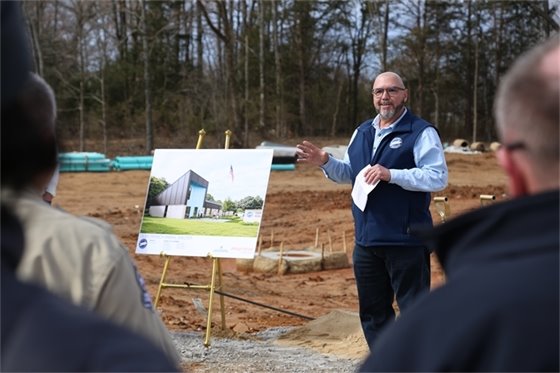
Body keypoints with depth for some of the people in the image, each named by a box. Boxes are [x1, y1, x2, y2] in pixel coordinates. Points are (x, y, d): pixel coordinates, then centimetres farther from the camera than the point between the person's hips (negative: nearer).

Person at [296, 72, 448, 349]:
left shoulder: (421, 133, -8)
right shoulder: (362, 132, 15)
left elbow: (438, 178, -17)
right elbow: (347, 173, 24)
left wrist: (391, 174, -25)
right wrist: (325, 162, 4)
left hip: (405, 240, -7)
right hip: (367, 239, 7)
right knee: (372, 311, 15)